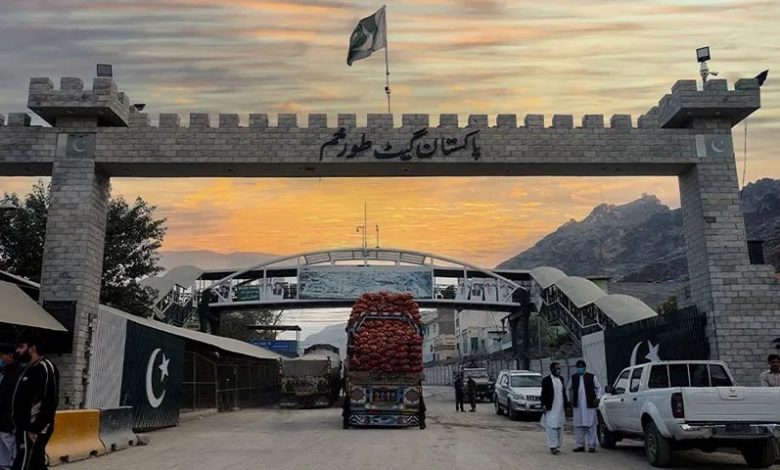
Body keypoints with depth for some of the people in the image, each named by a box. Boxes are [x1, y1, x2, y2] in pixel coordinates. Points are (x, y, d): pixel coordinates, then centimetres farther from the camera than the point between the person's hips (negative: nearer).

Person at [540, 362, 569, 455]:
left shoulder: (561, 379, 13)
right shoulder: (546, 380, -5)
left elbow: (564, 392, 17)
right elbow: (543, 394, -6)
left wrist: (566, 403, 12)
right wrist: (544, 405, -12)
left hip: (561, 408, 6)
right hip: (551, 408, -6)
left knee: (559, 428, 10)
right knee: (551, 427, -7)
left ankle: (557, 446, 18)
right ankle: (553, 446, -5)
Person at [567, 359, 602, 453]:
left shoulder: (592, 377, 2)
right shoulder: (573, 378, 10)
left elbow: (598, 387, 7)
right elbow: (569, 389, 20)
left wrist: (598, 398, -4)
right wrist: (570, 400, 13)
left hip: (589, 405, -3)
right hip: (577, 406, 3)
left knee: (591, 425, -2)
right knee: (578, 426, 6)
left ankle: (592, 445, 5)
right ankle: (580, 445, 15)